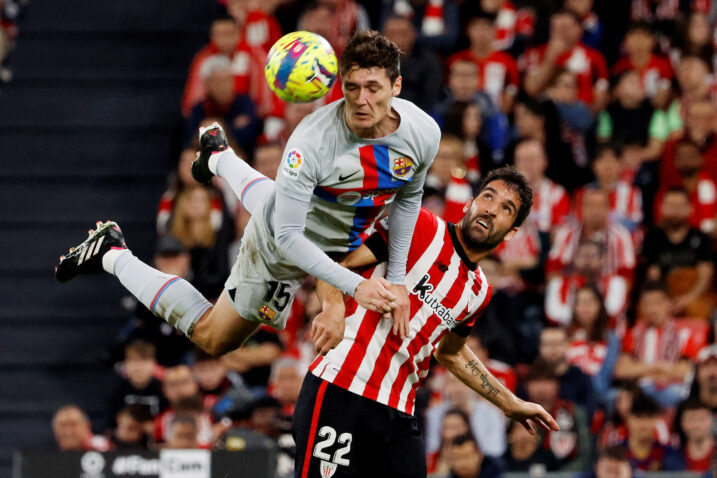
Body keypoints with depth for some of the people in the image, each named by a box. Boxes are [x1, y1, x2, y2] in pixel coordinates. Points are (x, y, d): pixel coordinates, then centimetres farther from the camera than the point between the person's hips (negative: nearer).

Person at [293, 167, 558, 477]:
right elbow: (335, 262, -9)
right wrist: (334, 307, -29)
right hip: (339, 392, -6)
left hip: (398, 415, 6)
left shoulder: (479, 292, 16)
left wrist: (512, 405, 35)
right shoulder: (422, 228, -3)